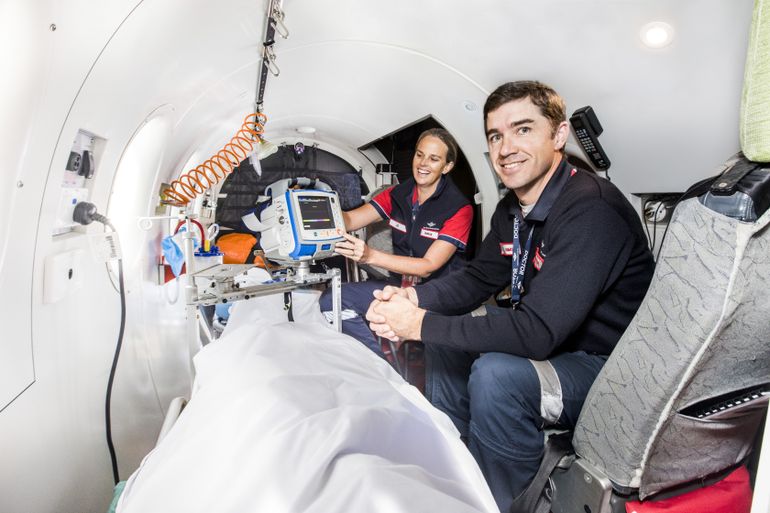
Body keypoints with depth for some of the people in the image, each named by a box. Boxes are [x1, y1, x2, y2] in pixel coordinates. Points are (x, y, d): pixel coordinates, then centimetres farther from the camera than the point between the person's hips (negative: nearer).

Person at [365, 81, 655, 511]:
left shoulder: (591, 210, -27)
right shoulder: (513, 208, 1)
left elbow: (536, 332, -33)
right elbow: (478, 280, 8)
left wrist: (421, 324, -26)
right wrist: (414, 298, -12)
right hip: (553, 347, 9)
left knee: (496, 375, -31)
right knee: (447, 335, 7)